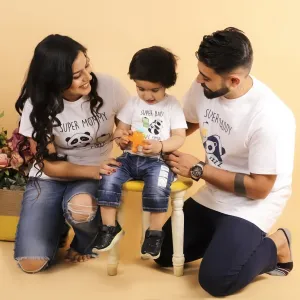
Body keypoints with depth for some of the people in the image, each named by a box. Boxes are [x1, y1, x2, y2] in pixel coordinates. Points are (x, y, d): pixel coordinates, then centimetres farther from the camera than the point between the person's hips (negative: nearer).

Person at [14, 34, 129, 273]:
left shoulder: (108, 87, -17)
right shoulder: (38, 105, -16)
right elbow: (49, 165, -12)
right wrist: (92, 170, -29)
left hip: (97, 175, 0)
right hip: (50, 178, 1)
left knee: (80, 208, -39)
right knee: (32, 262, -16)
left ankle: (85, 242, 0)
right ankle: (58, 221, 18)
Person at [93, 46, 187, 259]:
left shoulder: (173, 106, 0)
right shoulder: (133, 103, 9)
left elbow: (179, 138, -4)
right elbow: (121, 129, 12)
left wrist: (159, 146, -23)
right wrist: (121, 136, -13)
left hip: (158, 160, -3)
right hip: (130, 157, 4)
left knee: (157, 188, -31)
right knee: (108, 180, -20)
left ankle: (155, 233, -10)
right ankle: (110, 227, -4)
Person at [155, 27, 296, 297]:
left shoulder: (270, 117, -32)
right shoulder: (203, 88, -12)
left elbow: (259, 188, -25)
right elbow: (186, 124, 10)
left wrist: (198, 170, -20)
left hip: (251, 205, -7)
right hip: (212, 197, 7)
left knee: (216, 280, -19)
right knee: (163, 254, 9)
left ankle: (275, 246, 6)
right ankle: (226, 237, 25)